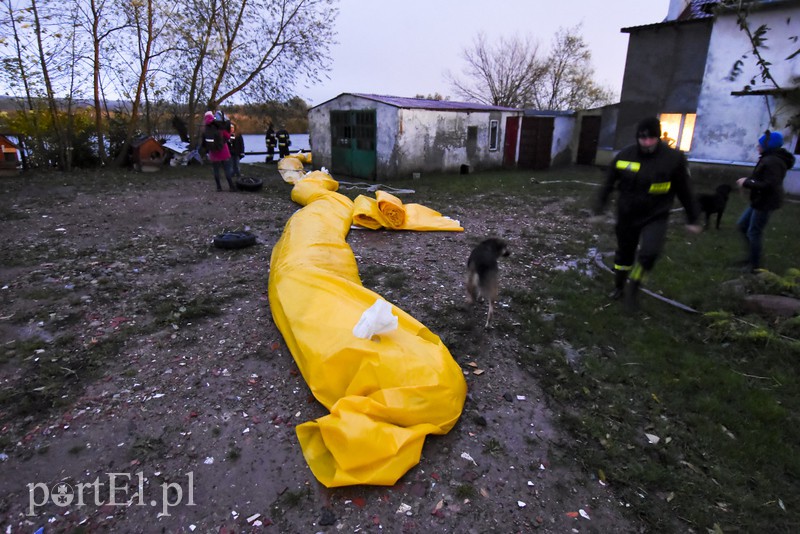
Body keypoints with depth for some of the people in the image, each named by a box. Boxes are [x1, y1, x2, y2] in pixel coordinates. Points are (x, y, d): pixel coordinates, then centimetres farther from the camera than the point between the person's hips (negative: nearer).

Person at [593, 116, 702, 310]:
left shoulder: (674, 158, -13)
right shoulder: (625, 155, -9)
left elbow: (684, 191, -3)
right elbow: (610, 182, 7)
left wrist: (692, 219, 2)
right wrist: (600, 203, 11)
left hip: (655, 217, -2)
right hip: (627, 216, 2)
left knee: (649, 253, -21)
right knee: (624, 253, 15)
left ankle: (632, 289, 2)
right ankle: (619, 287, 38)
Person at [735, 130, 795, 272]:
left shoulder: (772, 162, -22)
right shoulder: (768, 159, 12)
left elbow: (769, 185, -27)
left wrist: (747, 183, -21)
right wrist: (748, 180, 2)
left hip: (766, 202, -11)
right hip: (761, 200, 11)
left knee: (754, 232, -2)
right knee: (742, 224, 17)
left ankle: (755, 265, 10)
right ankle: (752, 257, 26)